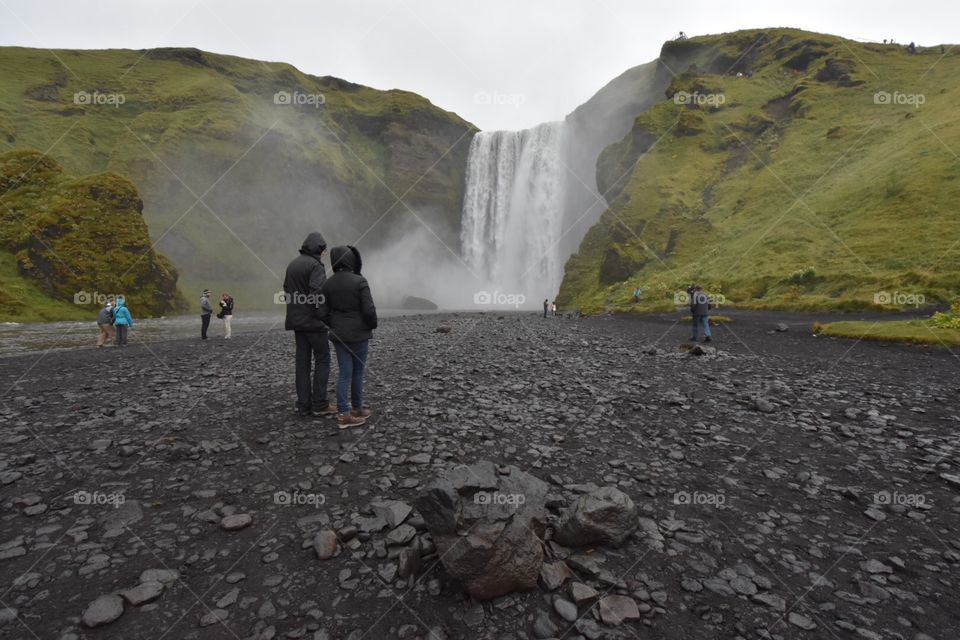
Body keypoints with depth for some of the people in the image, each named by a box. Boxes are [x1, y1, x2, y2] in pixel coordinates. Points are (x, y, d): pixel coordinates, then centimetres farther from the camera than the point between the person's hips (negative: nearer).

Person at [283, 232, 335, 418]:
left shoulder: (292, 264, 14)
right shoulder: (315, 265, -12)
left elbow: (287, 291, 17)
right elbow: (317, 294, -22)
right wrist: (325, 317, -15)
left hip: (297, 320, 8)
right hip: (313, 321, -8)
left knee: (303, 361, 10)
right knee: (322, 359, 1)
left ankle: (303, 405, 12)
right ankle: (319, 404, 1)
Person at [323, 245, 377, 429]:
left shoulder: (328, 283, 1)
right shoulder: (360, 282, -15)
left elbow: (325, 311, 6)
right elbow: (369, 310, -17)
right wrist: (373, 325, 2)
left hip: (339, 334, 5)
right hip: (358, 334, -5)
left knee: (344, 373, 6)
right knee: (358, 372, 10)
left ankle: (343, 414, 4)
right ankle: (356, 408, 24)